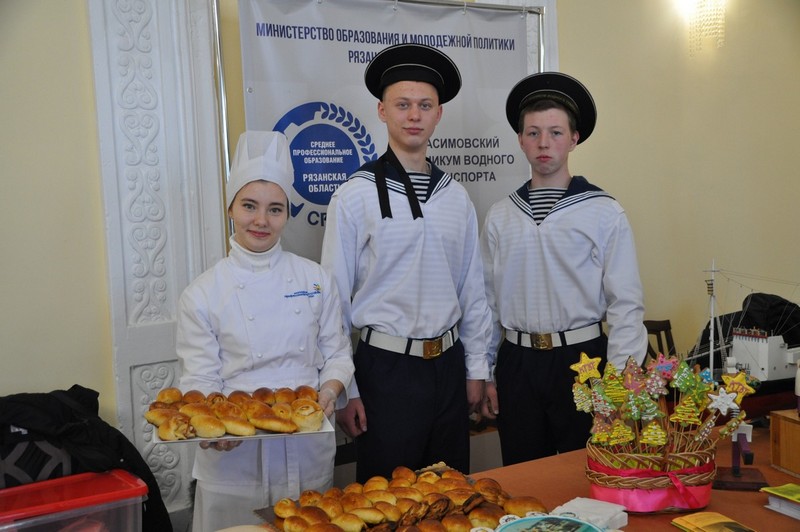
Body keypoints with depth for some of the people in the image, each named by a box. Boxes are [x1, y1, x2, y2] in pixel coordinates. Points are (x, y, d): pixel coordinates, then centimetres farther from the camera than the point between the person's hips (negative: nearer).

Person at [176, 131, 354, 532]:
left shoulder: (315, 279, 2)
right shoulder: (202, 294, -4)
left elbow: (337, 352, 7)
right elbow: (199, 382, -5)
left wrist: (330, 390, -12)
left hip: (308, 450, 2)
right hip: (235, 453, -2)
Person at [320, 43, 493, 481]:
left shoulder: (456, 197, 5)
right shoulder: (355, 196, -8)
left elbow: (472, 292, 10)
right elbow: (336, 301, -7)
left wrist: (476, 368, 8)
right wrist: (344, 391, -7)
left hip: (449, 364, 4)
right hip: (387, 367, -4)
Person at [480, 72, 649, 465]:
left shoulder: (605, 214, -4)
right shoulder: (499, 217, 5)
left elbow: (626, 305, -6)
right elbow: (487, 301, 9)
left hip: (582, 359, -2)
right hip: (517, 363, 3)